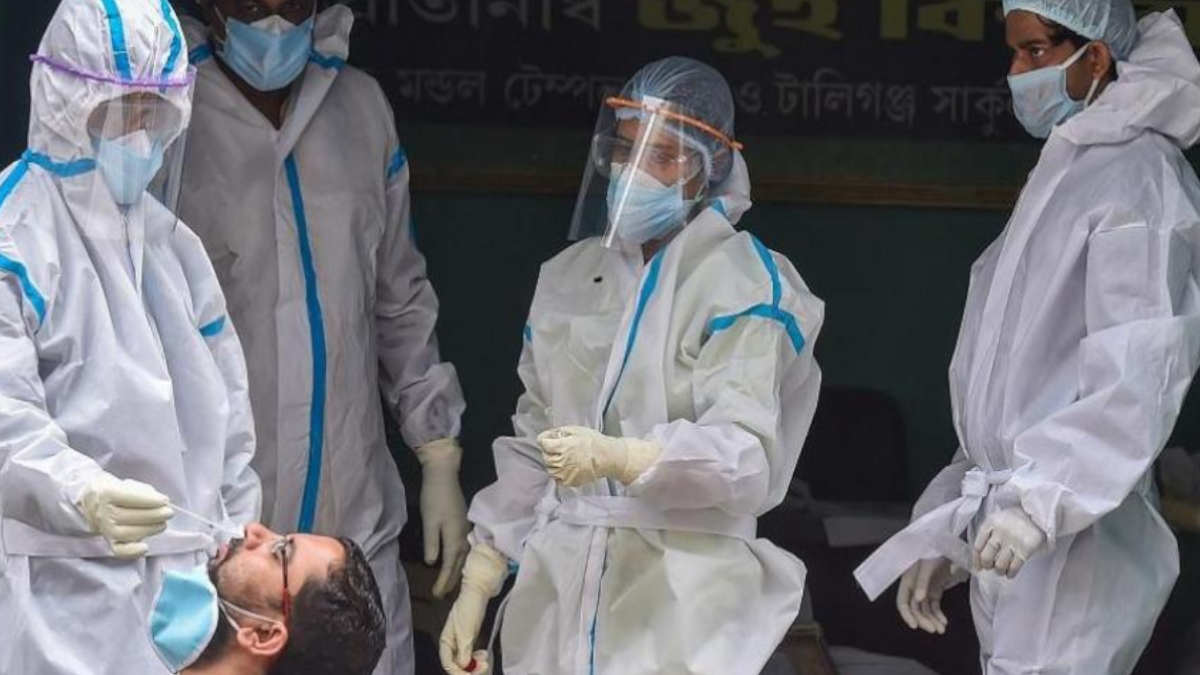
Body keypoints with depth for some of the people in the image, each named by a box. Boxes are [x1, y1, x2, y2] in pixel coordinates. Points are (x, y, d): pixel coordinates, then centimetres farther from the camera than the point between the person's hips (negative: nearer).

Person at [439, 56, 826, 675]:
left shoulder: (743, 283, -6)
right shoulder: (568, 276, 13)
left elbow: (746, 455, -17)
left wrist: (615, 457, -32)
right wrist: (477, 583, 12)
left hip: (680, 611, -5)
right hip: (558, 601, 5)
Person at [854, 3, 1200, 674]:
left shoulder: (1137, 176, -9)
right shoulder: (1065, 177, 20)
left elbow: (1141, 376, -20)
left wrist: (1042, 496, -31)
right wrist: (947, 535, 19)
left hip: (1074, 546, -9)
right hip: (1012, 540, 9)